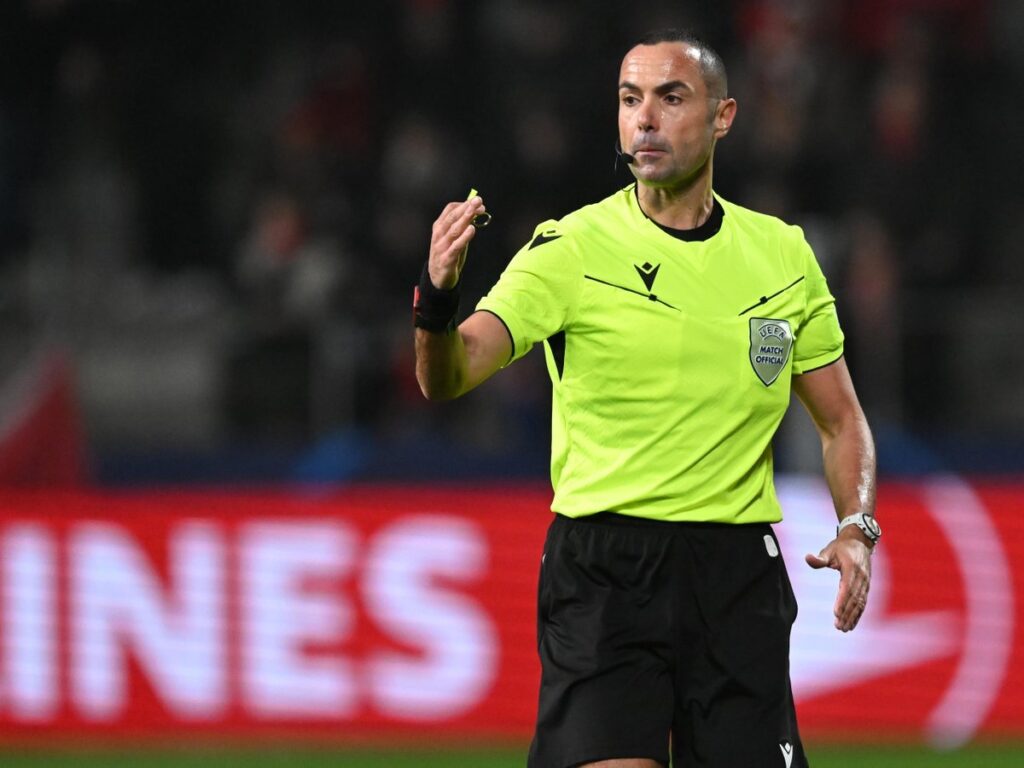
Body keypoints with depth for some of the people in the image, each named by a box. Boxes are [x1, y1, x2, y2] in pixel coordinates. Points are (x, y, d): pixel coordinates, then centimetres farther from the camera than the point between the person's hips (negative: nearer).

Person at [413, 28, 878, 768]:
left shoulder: (782, 254, 8)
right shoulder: (570, 250, -4)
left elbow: (840, 418, 17)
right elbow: (449, 377, -16)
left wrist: (857, 529, -1)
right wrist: (438, 303, -39)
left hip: (738, 572, 3)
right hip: (602, 567, -3)